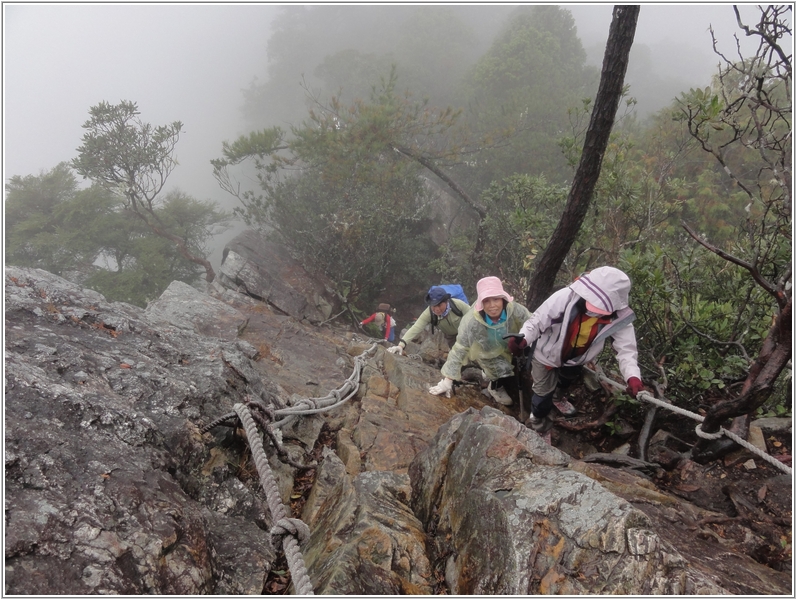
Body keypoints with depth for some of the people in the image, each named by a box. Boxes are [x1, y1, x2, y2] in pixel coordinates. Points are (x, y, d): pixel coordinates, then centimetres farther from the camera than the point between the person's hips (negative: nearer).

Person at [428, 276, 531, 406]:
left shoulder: (517, 311, -31)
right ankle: (496, 385, 12)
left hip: (514, 352, 3)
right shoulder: (471, 321, -32)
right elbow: (459, 350, -23)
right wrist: (448, 380, -21)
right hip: (490, 356, -3)